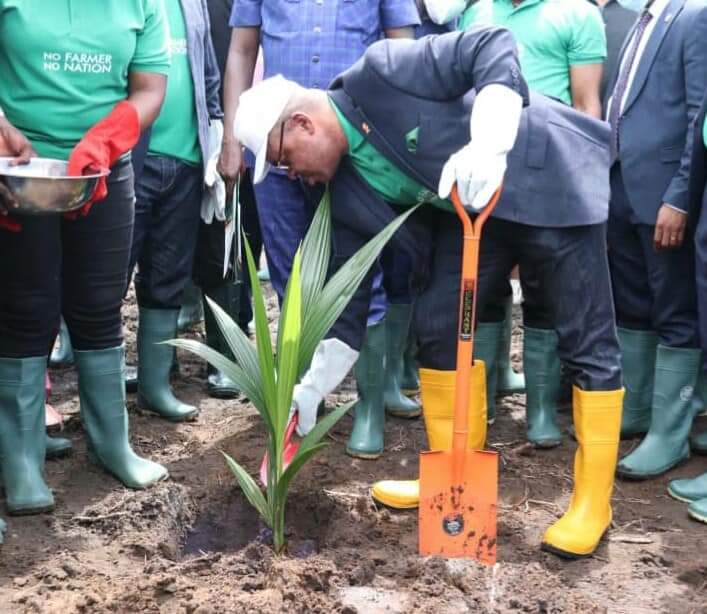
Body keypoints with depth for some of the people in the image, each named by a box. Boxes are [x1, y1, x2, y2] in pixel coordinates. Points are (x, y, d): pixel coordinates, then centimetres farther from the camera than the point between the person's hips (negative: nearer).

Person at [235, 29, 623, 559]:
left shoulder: (378, 75, -19)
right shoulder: (347, 192, 0)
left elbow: (493, 46, -23)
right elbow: (349, 299, 0)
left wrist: (488, 144, -37)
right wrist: (311, 392, -4)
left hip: (548, 182, -7)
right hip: (471, 212, 7)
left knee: (586, 340, -4)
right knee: (438, 322, 2)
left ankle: (592, 502, 5)